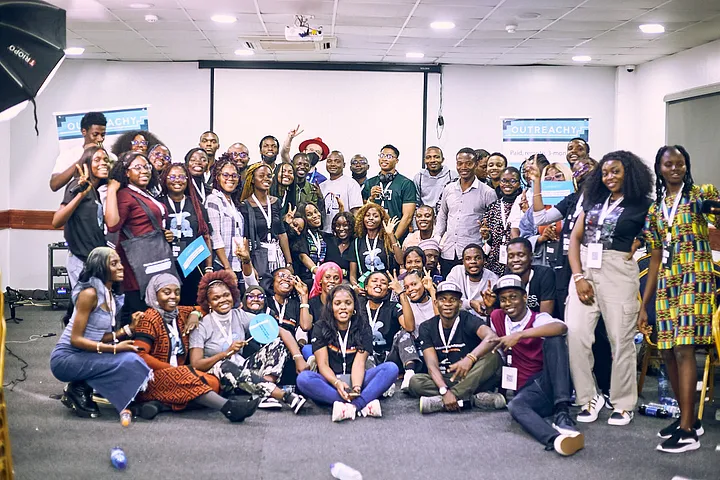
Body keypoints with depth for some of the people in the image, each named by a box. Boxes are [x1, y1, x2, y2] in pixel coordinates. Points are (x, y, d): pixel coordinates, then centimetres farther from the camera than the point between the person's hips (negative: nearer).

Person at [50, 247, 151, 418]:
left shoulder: (111, 295, 9)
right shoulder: (90, 293, -18)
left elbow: (100, 337, 5)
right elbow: (76, 339, -21)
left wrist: (129, 329, -7)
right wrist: (114, 348, -25)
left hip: (84, 357, 8)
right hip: (66, 359, -8)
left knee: (130, 358, -9)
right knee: (127, 361, -23)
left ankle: (82, 388, 1)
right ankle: (77, 391, -7)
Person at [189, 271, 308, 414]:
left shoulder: (240, 316, 4)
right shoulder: (202, 326, -4)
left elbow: (283, 332, -3)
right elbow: (196, 365, -12)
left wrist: (298, 358, -19)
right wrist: (227, 352, -18)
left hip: (242, 371, 5)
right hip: (219, 380, -4)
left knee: (277, 343, -9)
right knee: (224, 366, -38)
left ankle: (264, 394, -30)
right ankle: (286, 397, -40)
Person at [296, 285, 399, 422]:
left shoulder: (363, 328, 5)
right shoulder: (320, 328, 3)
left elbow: (359, 362, -8)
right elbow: (323, 364, -7)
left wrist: (356, 387, -29)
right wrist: (337, 383, -29)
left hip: (355, 380, 1)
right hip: (330, 382, -1)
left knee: (391, 368, -23)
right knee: (303, 378, -34)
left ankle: (352, 407, -42)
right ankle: (363, 406, -40)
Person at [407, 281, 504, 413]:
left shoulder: (468, 320, -4)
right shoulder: (427, 327, 3)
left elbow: (492, 338, -26)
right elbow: (432, 364, -9)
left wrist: (470, 358, -44)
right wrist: (444, 390, -29)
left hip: (470, 378, -1)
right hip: (444, 381, 1)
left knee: (493, 356, -29)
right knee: (415, 381, -26)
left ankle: (439, 401, -35)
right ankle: (472, 399, -31)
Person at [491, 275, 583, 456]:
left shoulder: (538, 319, 0)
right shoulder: (497, 318, 15)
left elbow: (561, 327, -24)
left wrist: (519, 335, -29)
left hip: (552, 383, -2)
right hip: (528, 390, 2)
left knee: (553, 339, -27)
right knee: (515, 406, -34)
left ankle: (561, 411, -36)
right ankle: (556, 440, -64)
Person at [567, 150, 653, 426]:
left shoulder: (641, 206, 5)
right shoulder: (592, 201, 14)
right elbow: (575, 238, 8)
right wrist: (578, 277, -3)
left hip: (618, 274, -3)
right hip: (584, 270, 4)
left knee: (621, 339, 1)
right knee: (575, 335, -6)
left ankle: (623, 404, 14)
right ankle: (589, 398, 6)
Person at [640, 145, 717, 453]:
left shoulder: (700, 195, 2)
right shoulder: (655, 209, 16)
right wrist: (644, 304, 14)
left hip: (695, 279, -6)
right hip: (666, 283, 6)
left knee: (683, 348, -13)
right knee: (668, 351, 4)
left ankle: (687, 431, -10)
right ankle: (688, 418, 19)